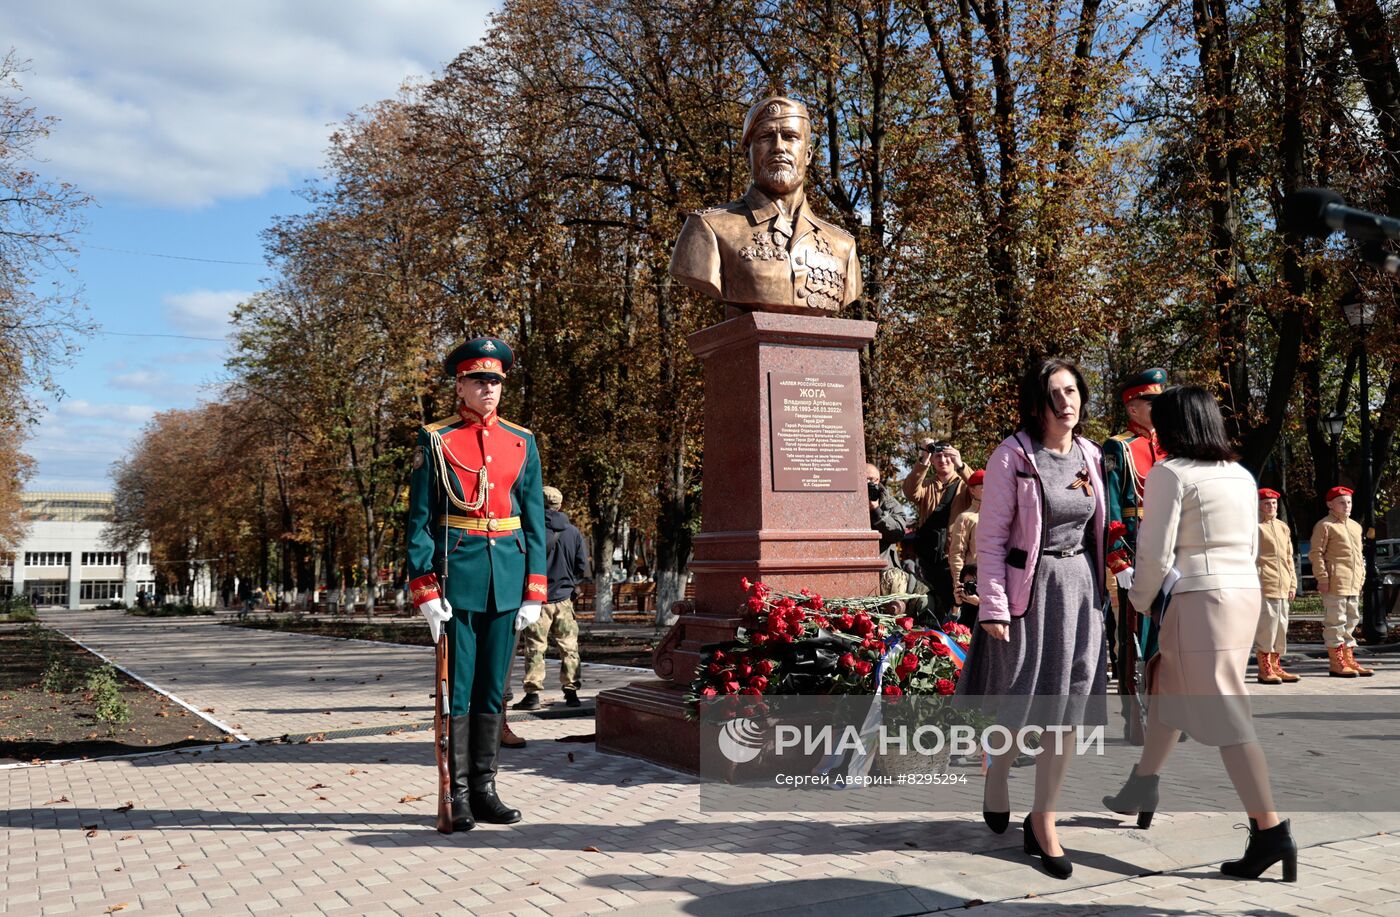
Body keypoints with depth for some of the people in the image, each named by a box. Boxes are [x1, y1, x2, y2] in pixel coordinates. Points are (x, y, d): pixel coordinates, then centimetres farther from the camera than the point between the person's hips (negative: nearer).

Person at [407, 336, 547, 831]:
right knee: (457, 687, 1)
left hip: (507, 576, 3)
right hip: (456, 573, -3)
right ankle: (459, 795, 11)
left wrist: (534, 590, 3)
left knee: (493, 688, 9)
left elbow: (534, 518, 9)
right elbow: (419, 518, -2)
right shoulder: (435, 440, 1)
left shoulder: (522, 442, 10)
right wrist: (424, 589, -10)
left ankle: (485, 790, 19)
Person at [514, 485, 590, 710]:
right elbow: (583, 569, 5)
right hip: (564, 599, 3)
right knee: (569, 647, 9)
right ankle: (571, 692, 10)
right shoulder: (574, 533, 3)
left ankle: (532, 694, -1)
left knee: (534, 648, 1)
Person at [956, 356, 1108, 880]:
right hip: (1031, 588, -5)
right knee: (1025, 701, 4)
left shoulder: (1091, 456, 7)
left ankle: (1042, 824, 17)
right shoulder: (1013, 457, -9)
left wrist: (1099, 590, 11)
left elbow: (1098, 530, 14)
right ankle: (996, 773, 37)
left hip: (1082, 588, 5)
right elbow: (991, 539, -9)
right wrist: (994, 606, -13)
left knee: (1069, 707, 5)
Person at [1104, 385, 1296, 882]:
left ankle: (1271, 832, -6)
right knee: (1169, 688, 21)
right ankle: (1141, 790, 33)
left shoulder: (1169, 473, -9)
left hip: (1199, 599, -9)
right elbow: (1250, 546, 17)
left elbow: (1156, 552, -12)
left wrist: (1139, 601, 4)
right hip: (1246, 592, 9)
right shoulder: (1241, 475, 13)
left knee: (1224, 717, -6)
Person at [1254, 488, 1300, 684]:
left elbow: (1289, 557, 21)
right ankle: (1264, 670, -2)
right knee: (1266, 626, -8)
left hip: (1283, 587, 7)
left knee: (1281, 626, 10)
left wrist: (1293, 583, 15)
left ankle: (1275, 666, 19)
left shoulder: (1283, 527, 18)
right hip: (1265, 586, -7)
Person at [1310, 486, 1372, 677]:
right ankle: (1336, 663, -2)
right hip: (1335, 583, -8)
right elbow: (1316, 553, -10)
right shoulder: (1325, 525, -5)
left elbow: (1358, 554, 24)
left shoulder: (1356, 526, 19)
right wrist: (1323, 578, -15)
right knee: (1335, 622, -6)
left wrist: (1362, 576, 17)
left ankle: (1349, 660, 20)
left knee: (1352, 621, 12)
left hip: (1354, 584, 8)